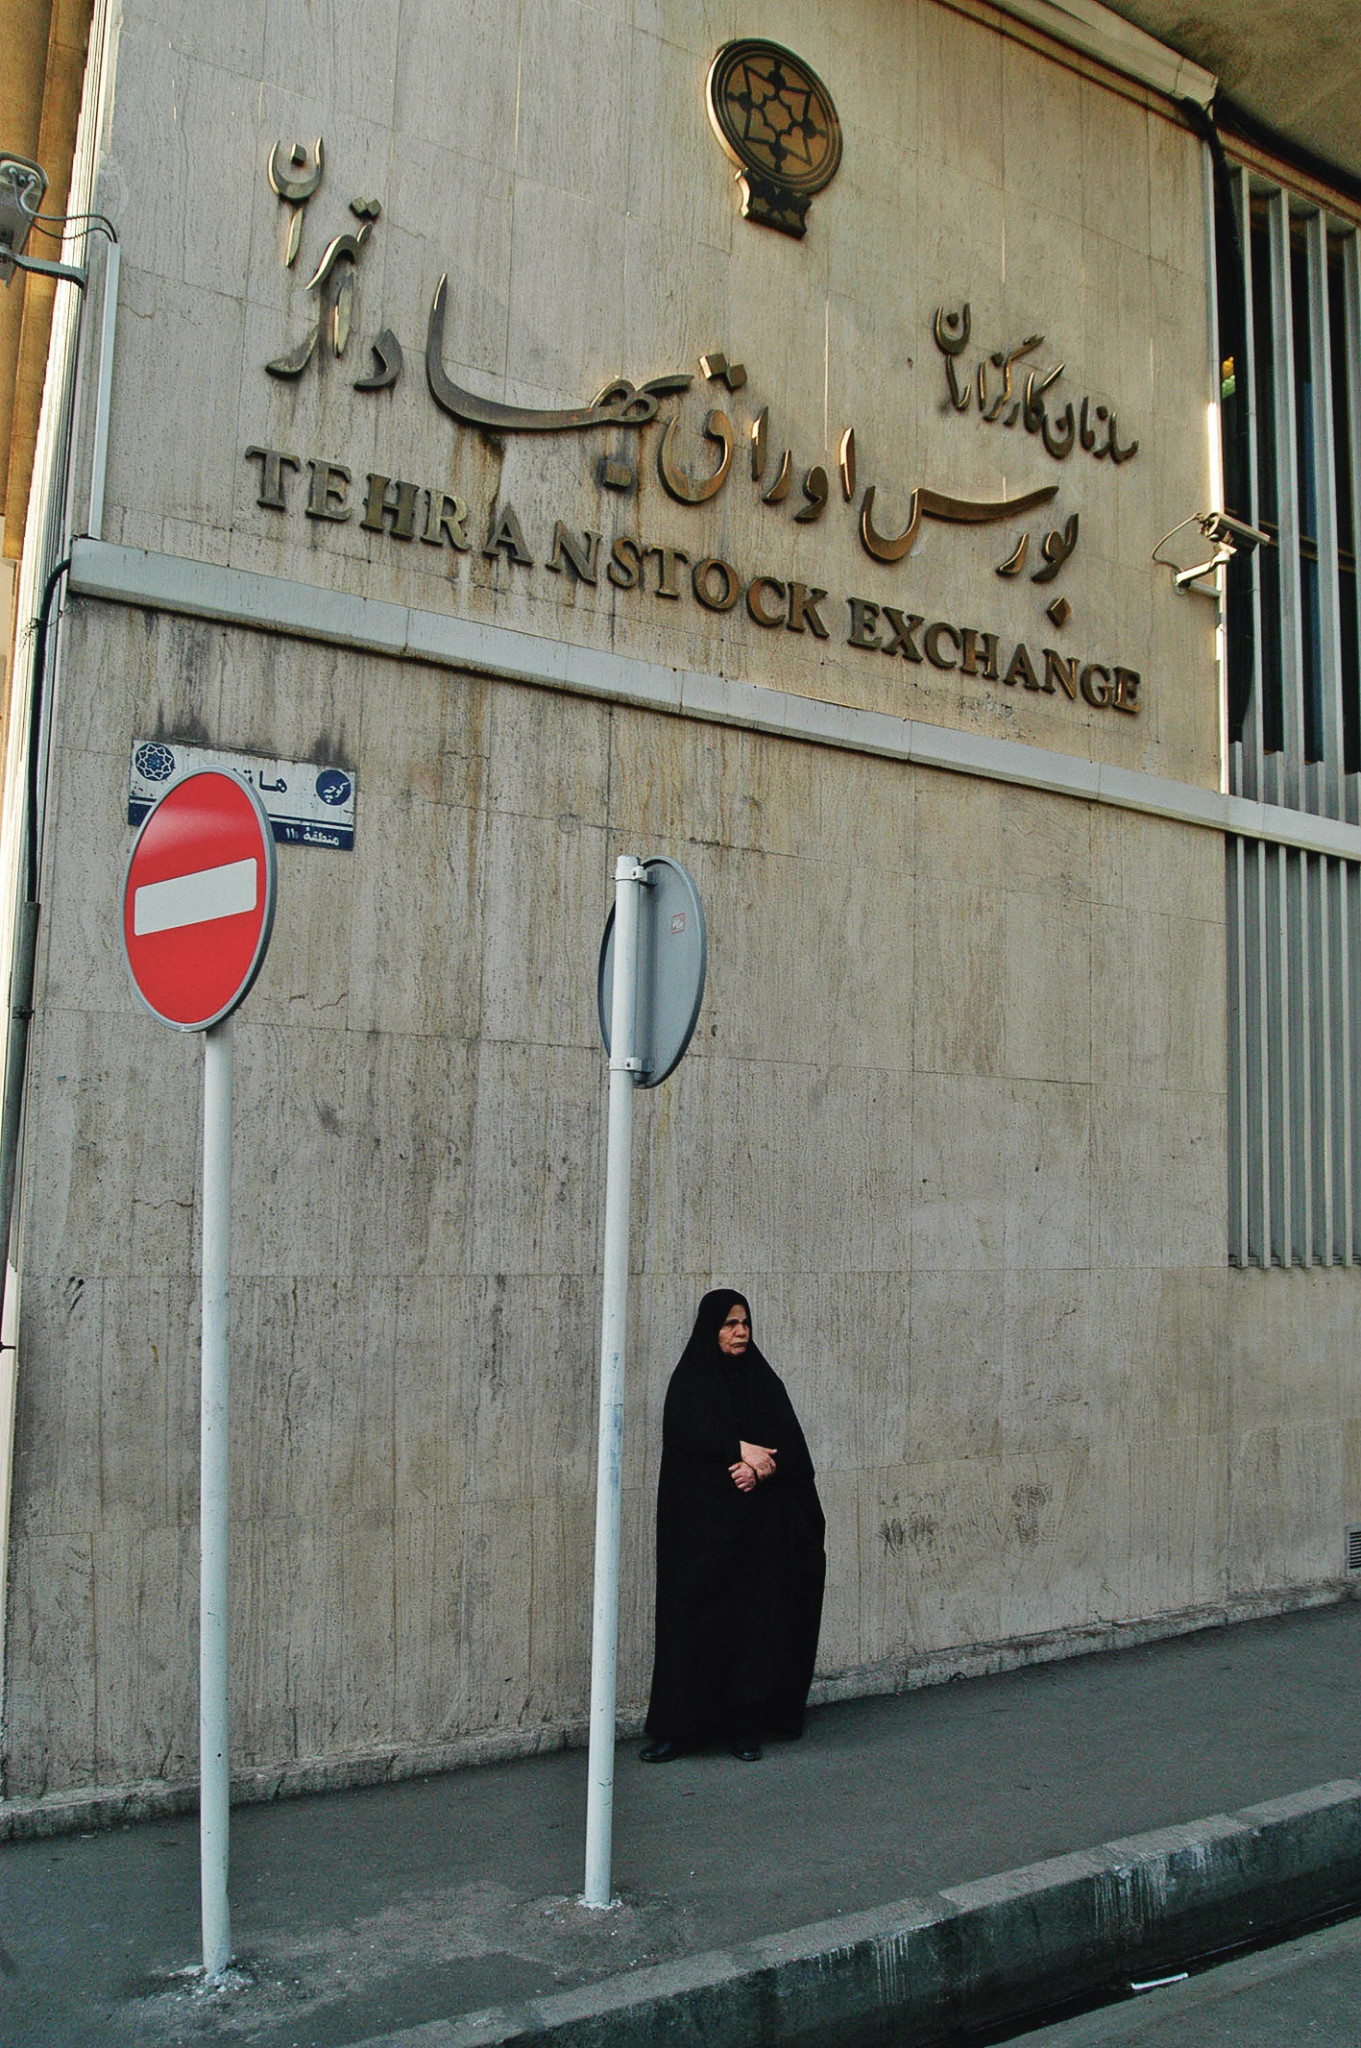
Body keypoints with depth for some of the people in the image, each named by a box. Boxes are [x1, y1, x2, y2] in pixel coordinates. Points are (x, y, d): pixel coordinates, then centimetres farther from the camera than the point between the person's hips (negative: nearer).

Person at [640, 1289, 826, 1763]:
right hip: (702, 1521, -3)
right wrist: (741, 1450, -19)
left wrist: (757, 1465, -15)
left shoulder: (762, 1380, 11)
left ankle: (744, 1728, 8)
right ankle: (676, 1728, 2)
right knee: (695, 1614, -4)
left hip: (758, 1523, 3)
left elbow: (788, 1443, 3)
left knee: (754, 1615, 1)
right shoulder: (690, 1380, 2)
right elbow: (690, 1435, -13)